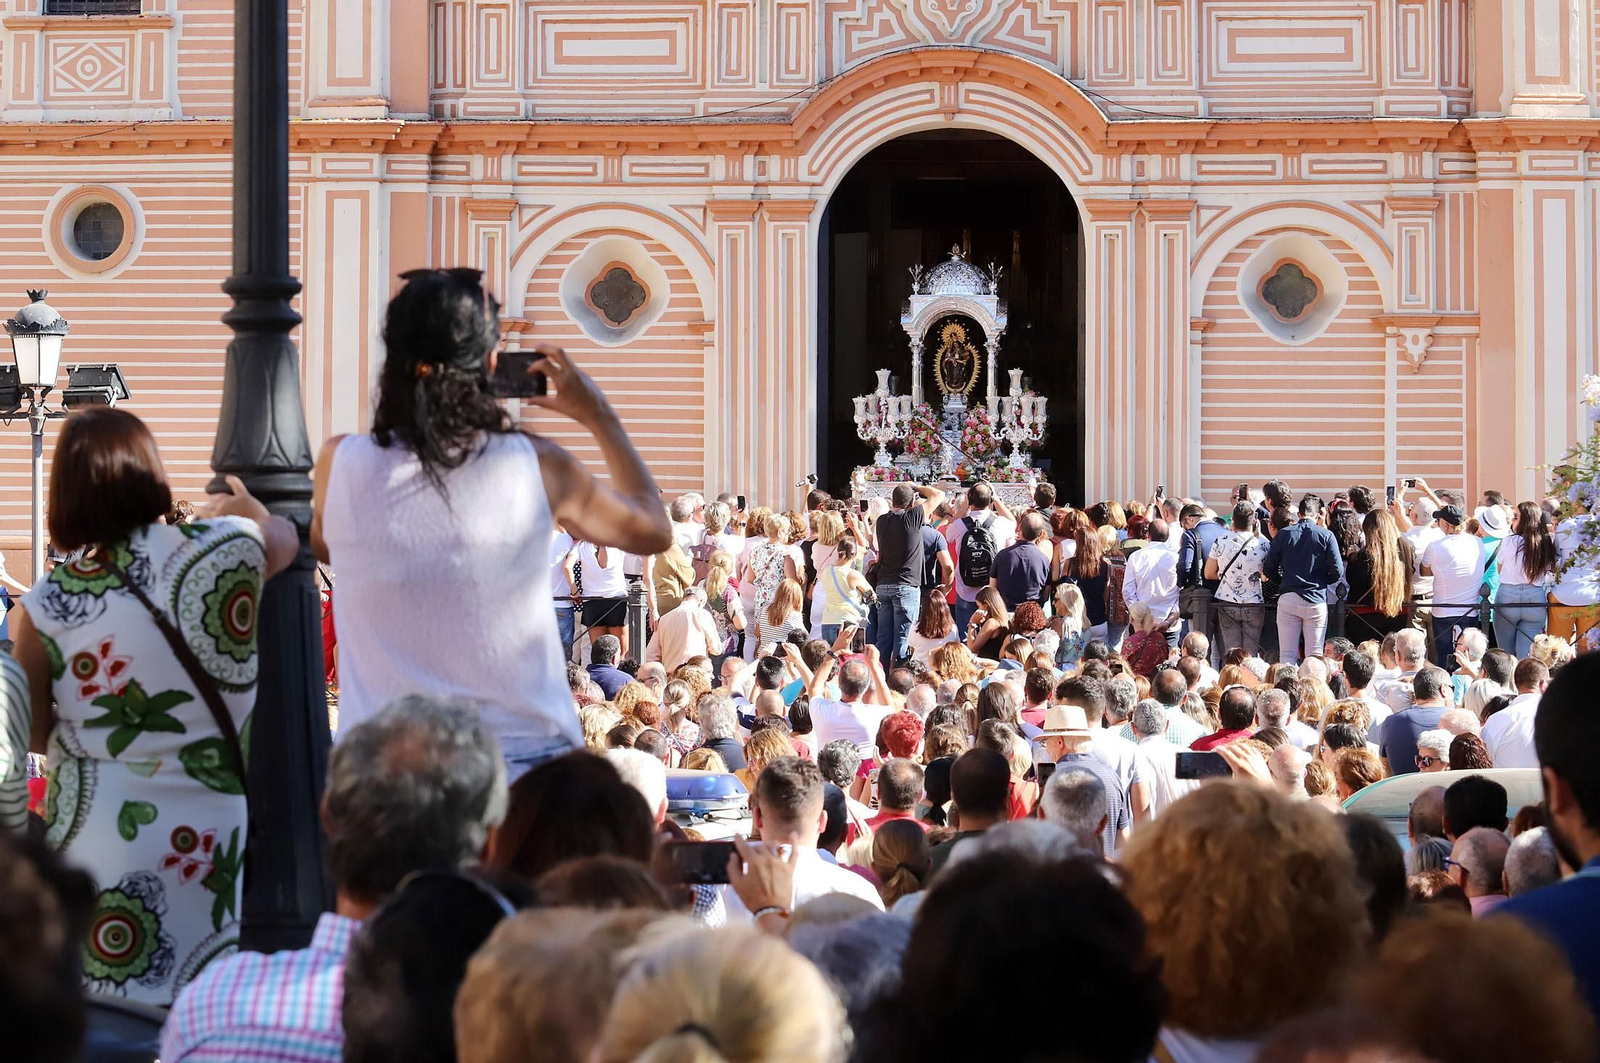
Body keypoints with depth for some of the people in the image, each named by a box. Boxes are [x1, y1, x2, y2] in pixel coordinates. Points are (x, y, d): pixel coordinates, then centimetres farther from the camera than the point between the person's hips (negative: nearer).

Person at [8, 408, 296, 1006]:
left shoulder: (42, 609, -8)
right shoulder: (227, 549, -8)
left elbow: (34, 736, 4)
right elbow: (284, 538, 18)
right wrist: (243, 507, 41)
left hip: (95, 841, -1)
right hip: (205, 835, 1)